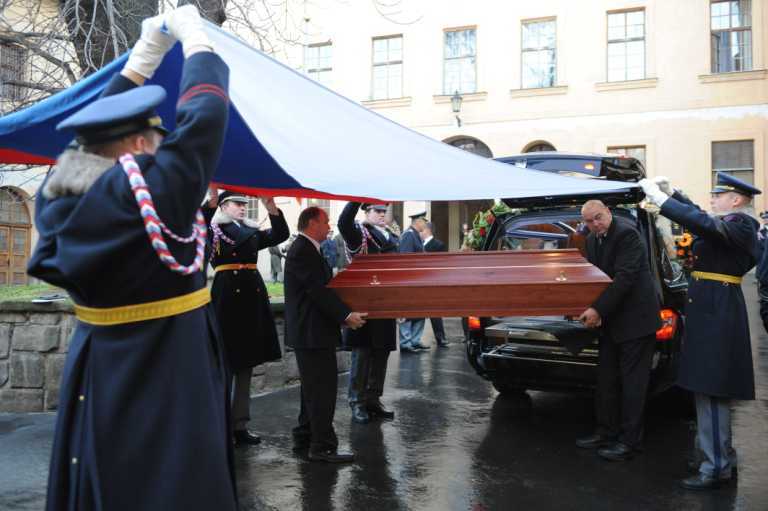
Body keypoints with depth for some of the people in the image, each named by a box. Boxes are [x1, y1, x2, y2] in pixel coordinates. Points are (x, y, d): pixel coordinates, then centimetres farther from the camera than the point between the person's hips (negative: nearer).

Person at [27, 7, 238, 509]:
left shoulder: (61, 194, 0)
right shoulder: (147, 192, -22)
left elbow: (95, 130, 13)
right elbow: (204, 116, -18)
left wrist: (146, 51, 15)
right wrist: (195, 37, -2)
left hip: (95, 371, 8)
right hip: (163, 382, -7)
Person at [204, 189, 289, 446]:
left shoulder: (252, 232, 17)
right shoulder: (212, 230, 3)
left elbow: (280, 235, 4)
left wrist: (271, 208, -9)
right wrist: (211, 201, -32)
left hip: (253, 296, 6)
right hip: (226, 296, -6)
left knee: (245, 364, 9)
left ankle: (240, 425, 16)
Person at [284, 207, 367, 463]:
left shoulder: (307, 249, 17)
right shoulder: (302, 251, -16)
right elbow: (318, 290, -23)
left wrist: (344, 313, 16)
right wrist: (346, 315, -23)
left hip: (312, 331, 11)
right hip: (312, 332, -11)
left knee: (314, 386, 18)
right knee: (323, 387, -7)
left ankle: (305, 436, 28)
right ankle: (323, 446, -1)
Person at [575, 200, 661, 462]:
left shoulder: (626, 233, -17)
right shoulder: (593, 240, 9)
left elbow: (624, 278, -25)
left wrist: (599, 310, -26)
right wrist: (590, 308, -5)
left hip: (636, 319, -9)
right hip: (611, 321, 9)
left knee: (632, 381, -1)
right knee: (606, 379, 13)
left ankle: (629, 441, 7)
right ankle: (607, 433, 24)